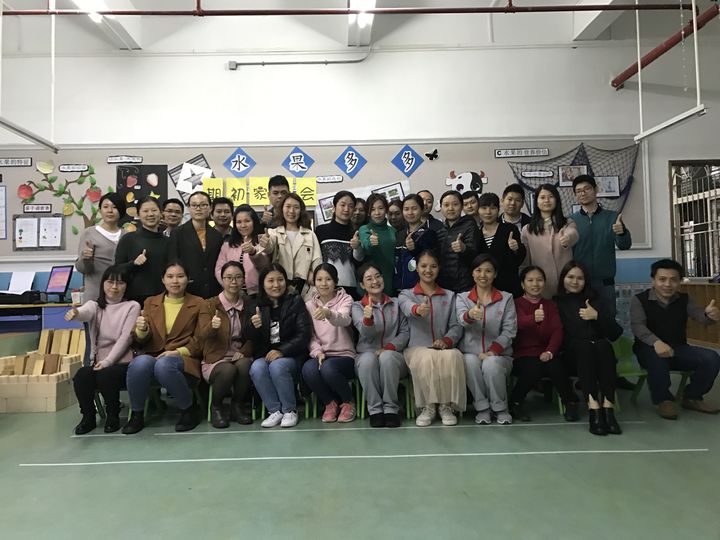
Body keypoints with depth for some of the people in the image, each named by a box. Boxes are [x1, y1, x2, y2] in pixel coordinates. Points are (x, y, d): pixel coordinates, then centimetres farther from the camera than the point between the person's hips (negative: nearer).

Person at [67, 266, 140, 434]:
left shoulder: (132, 306, 3)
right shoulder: (95, 305, 11)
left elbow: (125, 338, -7)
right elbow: (85, 312, -17)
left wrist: (108, 361, -19)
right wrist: (75, 312, -42)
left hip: (122, 362, -3)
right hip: (98, 361, 3)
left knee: (105, 375, -32)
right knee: (81, 376, -27)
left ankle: (113, 415, -4)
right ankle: (88, 417, 0)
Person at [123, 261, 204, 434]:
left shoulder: (198, 304, 9)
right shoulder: (150, 302, 17)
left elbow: (201, 340, 2)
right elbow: (140, 341, 13)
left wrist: (178, 352, -14)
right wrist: (141, 330, -11)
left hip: (183, 360, -2)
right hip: (152, 356, 3)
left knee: (164, 364, -37)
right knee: (140, 363, -33)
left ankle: (188, 410, -13)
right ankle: (136, 414, -9)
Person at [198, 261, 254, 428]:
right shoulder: (209, 305, 1)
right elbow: (202, 335, -14)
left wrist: (243, 352, -13)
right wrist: (212, 326, -37)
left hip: (240, 356, 2)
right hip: (216, 359, -2)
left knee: (244, 365, -32)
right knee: (228, 370, -34)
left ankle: (238, 406, -5)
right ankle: (216, 407, -2)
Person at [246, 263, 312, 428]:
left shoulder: (295, 302, 1)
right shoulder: (254, 305, 9)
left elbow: (305, 334, -7)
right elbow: (248, 338, 5)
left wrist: (282, 351, -19)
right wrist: (253, 326, -19)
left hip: (291, 355, -2)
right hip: (264, 355, 3)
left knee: (277, 366, -32)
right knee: (256, 369, -29)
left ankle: (290, 410, -10)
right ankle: (275, 410, -11)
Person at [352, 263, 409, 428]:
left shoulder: (396, 304, 12)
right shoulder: (357, 306, 7)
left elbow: (405, 331, 5)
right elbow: (366, 333, -12)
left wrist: (389, 348, -13)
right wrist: (368, 318, -35)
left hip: (393, 356, 1)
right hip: (366, 355, 0)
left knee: (387, 357, -34)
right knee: (368, 359, -35)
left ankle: (391, 408, -22)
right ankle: (375, 410, -22)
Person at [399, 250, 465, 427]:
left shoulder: (450, 296, 17)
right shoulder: (406, 294, 9)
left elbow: (456, 326, 7)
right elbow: (407, 308, -17)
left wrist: (446, 340, -16)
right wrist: (417, 309, -43)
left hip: (443, 348, 2)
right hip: (417, 348, -1)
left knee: (453, 356, -34)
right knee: (427, 358, -36)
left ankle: (446, 405, -16)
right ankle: (428, 407, -15)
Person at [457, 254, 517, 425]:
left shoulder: (506, 298, 9)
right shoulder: (462, 297, 8)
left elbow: (509, 330, -1)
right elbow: (462, 320, -15)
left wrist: (492, 351, -16)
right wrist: (470, 315, -41)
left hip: (499, 354, 0)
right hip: (470, 353, 0)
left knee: (491, 364, -32)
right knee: (471, 362, -32)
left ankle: (500, 408, -7)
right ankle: (482, 408, -11)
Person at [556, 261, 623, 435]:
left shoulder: (594, 302, 22)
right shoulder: (556, 303, 15)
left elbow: (616, 333, 8)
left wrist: (597, 316, -5)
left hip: (600, 351, 2)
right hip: (571, 354, -2)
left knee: (603, 345, -31)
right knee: (584, 345, -34)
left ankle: (608, 407, -38)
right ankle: (594, 409, -42)